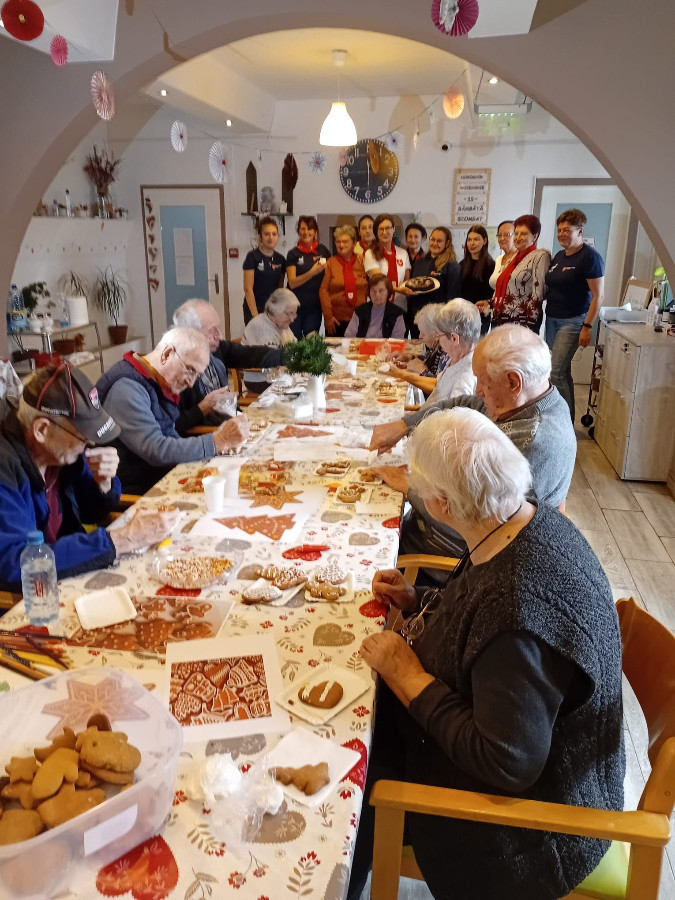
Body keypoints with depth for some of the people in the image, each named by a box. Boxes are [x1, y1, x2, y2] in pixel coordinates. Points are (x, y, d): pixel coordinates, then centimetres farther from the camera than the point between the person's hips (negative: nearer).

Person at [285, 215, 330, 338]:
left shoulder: (323, 251, 5)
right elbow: (292, 283, -10)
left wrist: (325, 267, -3)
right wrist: (312, 272, -21)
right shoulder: (293, 254, -1)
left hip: (314, 306, 1)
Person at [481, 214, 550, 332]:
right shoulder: (514, 258, 18)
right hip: (500, 319, 8)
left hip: (521, 322, -7)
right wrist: (490, 303, 14)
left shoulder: (540, 256, -6)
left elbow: (537, 294, -13)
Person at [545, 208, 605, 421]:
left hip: (573, 321, -8)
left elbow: (598, 295, -15)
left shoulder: (589, 256, -12)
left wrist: (587, 327, -19)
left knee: (555, 373, -13)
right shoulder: (559, 256, 12)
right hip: (552, 319, 8)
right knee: (563, 372, 11)